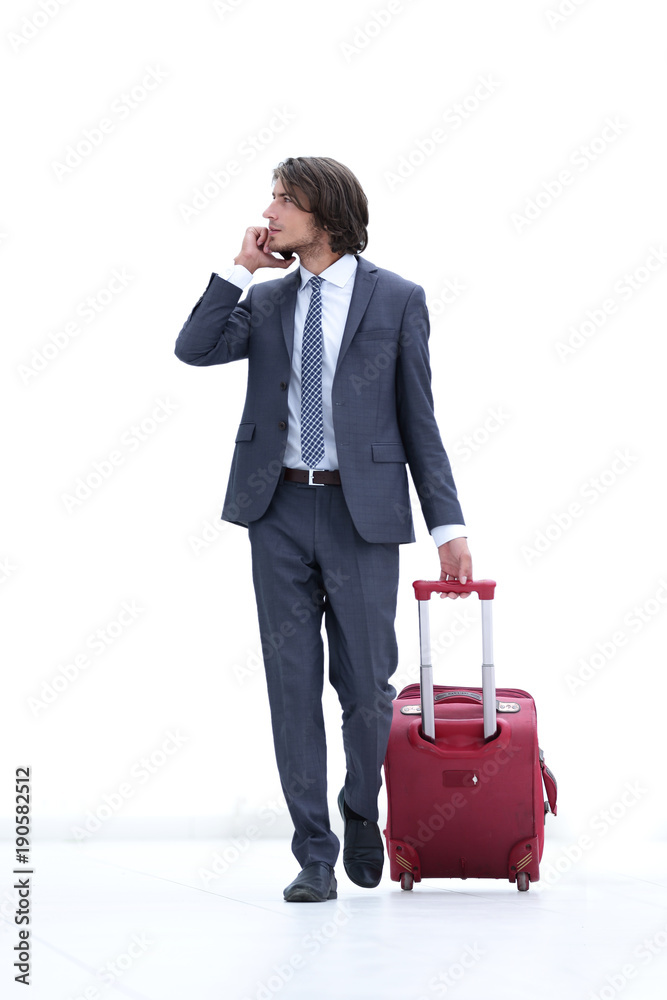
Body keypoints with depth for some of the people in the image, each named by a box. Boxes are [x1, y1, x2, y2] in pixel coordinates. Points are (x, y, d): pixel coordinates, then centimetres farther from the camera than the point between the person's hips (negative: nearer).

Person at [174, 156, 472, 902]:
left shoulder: (397, 300, 0)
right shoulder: (267, 301, 11)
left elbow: (418, 419, 1)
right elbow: (194, 349, -4)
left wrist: (447, 523, -3)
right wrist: (239, 268, -6)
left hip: (362, 512, -3)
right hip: (279, 511, 3)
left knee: (366, 683, 4)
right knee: (293, 683, 3)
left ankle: (363, 820, 29)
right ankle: (314, 854, 9)